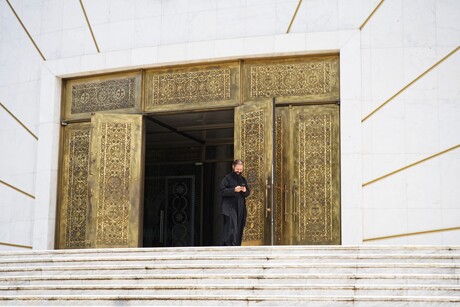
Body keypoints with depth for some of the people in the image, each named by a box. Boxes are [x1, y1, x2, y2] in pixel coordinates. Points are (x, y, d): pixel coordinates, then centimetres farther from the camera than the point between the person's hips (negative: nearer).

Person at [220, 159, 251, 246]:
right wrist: (234, 190, -20)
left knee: (239, 230, 6)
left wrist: (245, 191, -4)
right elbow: (222, 191, -10)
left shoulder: (243, 179, 18)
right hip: (230, 208, -6)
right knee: (231, 229, -15)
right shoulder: (227, 178, -1)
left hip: (241, 209, 6)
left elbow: (248, 193, 19)